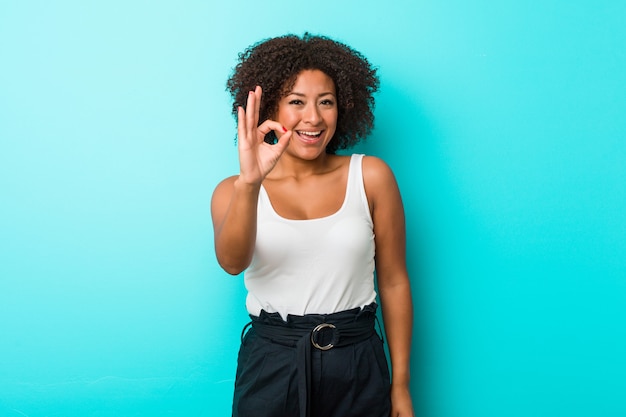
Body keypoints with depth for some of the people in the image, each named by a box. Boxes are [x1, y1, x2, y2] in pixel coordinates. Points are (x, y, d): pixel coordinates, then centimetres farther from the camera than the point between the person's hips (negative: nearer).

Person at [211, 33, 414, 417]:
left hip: (357, 369, 1)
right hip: (271, 365, 0)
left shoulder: (371, 177, -2)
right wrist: (248, 184, -37)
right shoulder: (233, 192, -1)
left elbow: (394, 282, 0)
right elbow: (232, 262, -20)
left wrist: (401, 385, 2)